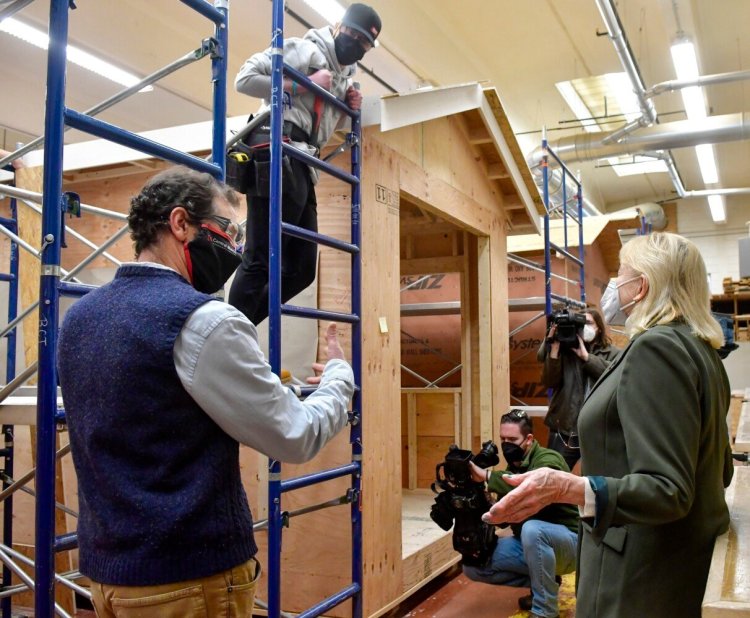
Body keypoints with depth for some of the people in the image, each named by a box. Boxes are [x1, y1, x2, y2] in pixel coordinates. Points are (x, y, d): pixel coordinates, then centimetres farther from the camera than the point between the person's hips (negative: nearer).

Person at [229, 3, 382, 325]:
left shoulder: (343, 76, 26)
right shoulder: (305, 49, 1)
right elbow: (245, 78, -8)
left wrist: (347, 108, 13)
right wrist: (300, 85, -11)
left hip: (302, 168, 9)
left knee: (301, 270, 7)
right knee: (259, 262, -12)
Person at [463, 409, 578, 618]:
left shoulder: (548, 460, -19)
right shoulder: (512, 467, 5)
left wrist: (487, 476, -40)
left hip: (567, 541, -8)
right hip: (530, 544, 8)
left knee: (531, 529, -39)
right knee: (473, 565, -5)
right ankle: (544, 582, 7)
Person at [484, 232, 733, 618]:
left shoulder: (657, 347, -23)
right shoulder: (699, 347, 7)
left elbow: (667, 490, -28)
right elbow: (719, 470, 15)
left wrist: (569, 489, -42)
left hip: (644, 578, -10)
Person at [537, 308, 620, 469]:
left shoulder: (613, 353, 9)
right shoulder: (565, 351, 7)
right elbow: (549, 382, -2)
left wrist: (585, 355, -13)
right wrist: (554, 348, -10)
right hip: (565, 429, 0)